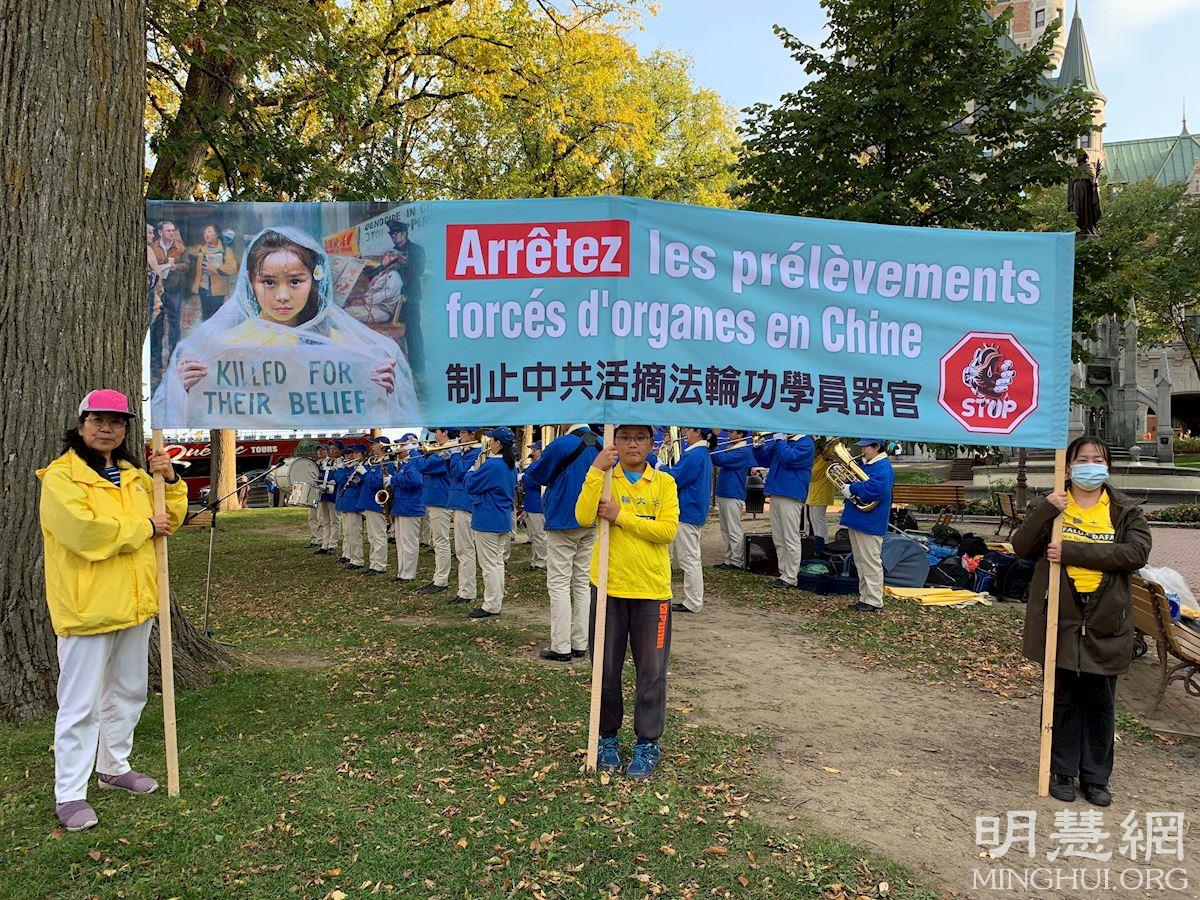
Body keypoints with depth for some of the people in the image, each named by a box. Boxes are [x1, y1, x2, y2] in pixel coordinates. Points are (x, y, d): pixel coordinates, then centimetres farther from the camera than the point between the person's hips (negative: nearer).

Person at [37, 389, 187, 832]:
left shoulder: (133, 475, 12)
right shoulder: (61, 476, -10)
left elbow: (167, 520, 16)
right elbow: (85, 530, -25)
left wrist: (170, 482, -2)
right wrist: (144, 527, -15)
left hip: (134, 603, 8)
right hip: (86, 606, -7)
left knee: (128, 691, 19)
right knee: (80, 703, -2)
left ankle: (114, 766, 35)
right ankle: (69, 793, 8)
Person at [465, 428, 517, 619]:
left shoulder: (491, 465, -20)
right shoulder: (510, 465, 8)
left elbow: (469, 485, -15)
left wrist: (475, 466, 1)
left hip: (487, 521, -9)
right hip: (503, 520, 9)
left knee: (489, 564, -3)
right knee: (498, 562, 16)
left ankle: (491, 606, 2)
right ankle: (497, 601, 23)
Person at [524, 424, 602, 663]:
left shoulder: (562, 444, -16)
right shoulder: (601, 444, 4)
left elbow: (534, 476, -6)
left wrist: (538, 462, 16)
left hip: (562, 522, -6)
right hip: (591, 524, 6)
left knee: (559, 585, 0)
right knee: (583, 584, 12)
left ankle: (561, 647, 0)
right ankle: (580, 644, 16)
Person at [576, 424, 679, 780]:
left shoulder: (664, 482, 2)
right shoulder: (602, 478, 3)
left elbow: (668, 530, -11)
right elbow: (584, 517, -15)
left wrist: (621, 516, -14)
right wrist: (596, 471, -19)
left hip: (652, 589, 0)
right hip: (608, 587, 1)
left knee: (651, 671, 4)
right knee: (606, 668, 10)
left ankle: (647, 743, 19)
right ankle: (608, 737, 28)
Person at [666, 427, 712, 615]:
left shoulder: (693, 456, -19)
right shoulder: (704, 454, 14)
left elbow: (674, 480, -18)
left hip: (688, 513, -10)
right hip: (697, 513, 10)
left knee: (689, 560, -4)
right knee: (691, 559, 16)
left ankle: (692, 603, 2)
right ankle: (694, 600, 22)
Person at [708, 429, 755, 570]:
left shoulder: (743, 450, -12)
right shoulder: (730, 448, 17)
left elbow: (722, 459, -22)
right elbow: (717, 461, 16)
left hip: (733, 495, -10)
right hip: (723, 494, 10)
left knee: (734, 530, -4)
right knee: (726, 530, 13)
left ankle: (737, 561, 2)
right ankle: (729, 559, 20)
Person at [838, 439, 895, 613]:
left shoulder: (883, 467, -15)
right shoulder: (864, 464, 15)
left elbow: (876, 488, -29)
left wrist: (852, 488, -19)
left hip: (870, 524, -10)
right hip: (856, 521, 10)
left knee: (871, 563, -3)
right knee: (860, 562, 16)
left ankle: (874, 601, 4)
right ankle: (864, 597, 25)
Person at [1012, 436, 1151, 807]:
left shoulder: (1126, 510, 2)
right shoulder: (1052, 505, 3)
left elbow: (1137, 552, -14)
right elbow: (1021, 546, -6)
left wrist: (1072, 551, -21)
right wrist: (1045, 511, -22)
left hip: (1106, 621, 1)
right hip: (1059, 618, 0)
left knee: (1100, 702, 10)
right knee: (1062, 699, 9)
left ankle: (1096, 777, 24)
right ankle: (1063, 772, 22)